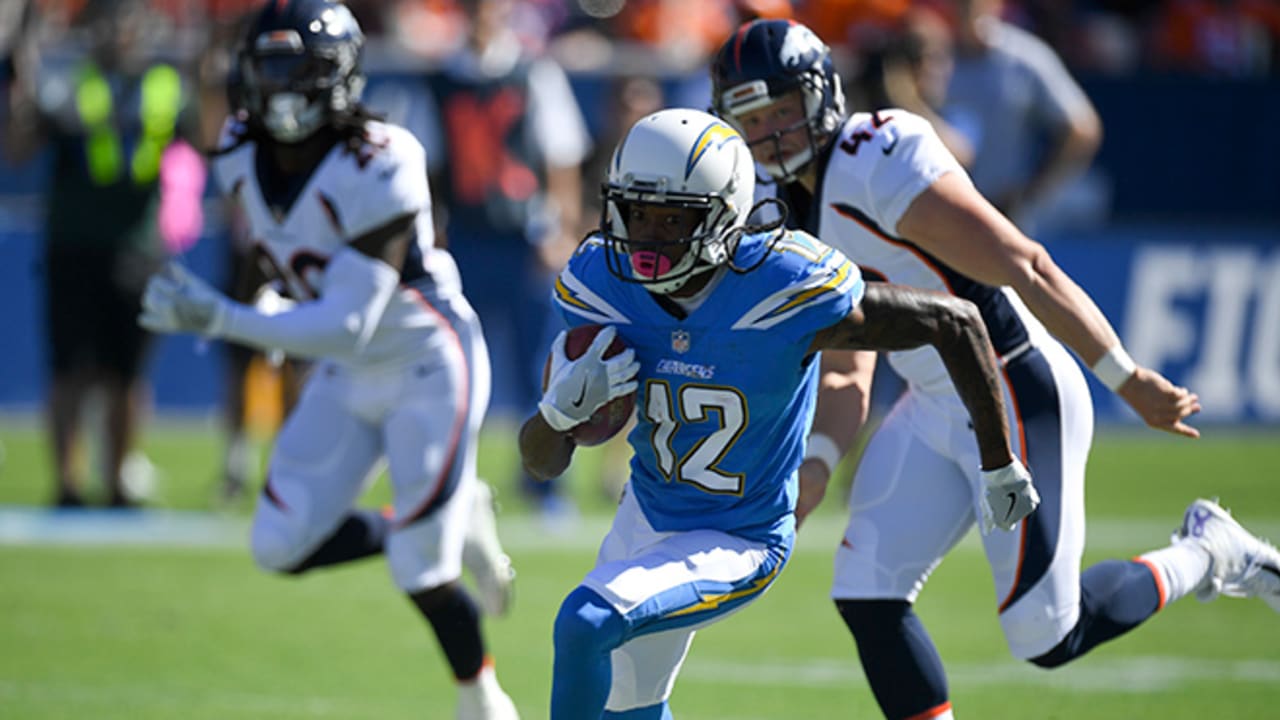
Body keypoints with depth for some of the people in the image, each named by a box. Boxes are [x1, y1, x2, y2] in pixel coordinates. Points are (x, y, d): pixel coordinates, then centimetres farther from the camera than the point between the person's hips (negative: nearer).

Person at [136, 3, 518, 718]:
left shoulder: (377, 170, -30)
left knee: (422, 572, -7)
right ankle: (458, 527, 19)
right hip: (348, 373, 7)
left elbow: (348, 326, -32)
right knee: (284, 546, -1)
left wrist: (221, 319, -36)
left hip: (430, 366, -7)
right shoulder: (244, 155, -8)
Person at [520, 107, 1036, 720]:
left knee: (585, 623, -27)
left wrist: (1000, 466, -10)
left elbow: (955, 323, -18)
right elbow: (542, 462, -8)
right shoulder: (600, 286, -16)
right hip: (648, 513, 6)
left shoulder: (784, 291, -29)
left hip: (736, 546, -6)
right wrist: (561, 408, -33)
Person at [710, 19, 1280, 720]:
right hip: (933, 411, 9)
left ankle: (1204, 555, 20)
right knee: (867, 595, -2)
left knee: (1047, 636, -4)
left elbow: (1027, 270, -22)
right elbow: (845, 375, 13)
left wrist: (1128, 379, -21)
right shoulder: (792, 215, 9)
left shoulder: (884, 169, -21)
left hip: (1018, 400, -9)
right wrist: (816, 465, -5)